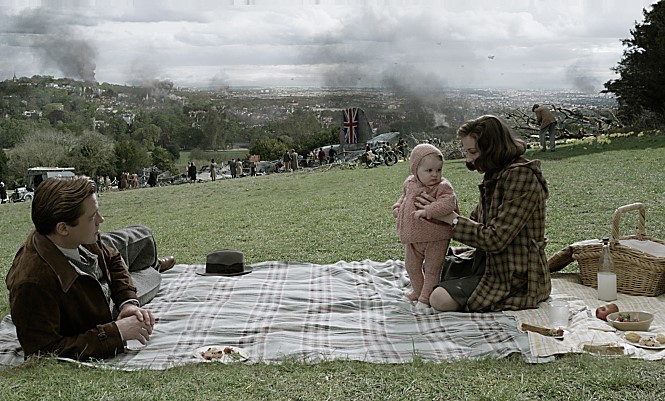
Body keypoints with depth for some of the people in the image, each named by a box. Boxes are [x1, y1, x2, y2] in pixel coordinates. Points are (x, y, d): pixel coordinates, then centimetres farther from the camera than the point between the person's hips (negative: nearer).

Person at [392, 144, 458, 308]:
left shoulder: (443, 187, -19)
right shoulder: (410, 183, 1)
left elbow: (448, 204, -36)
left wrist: (426, 211, -38)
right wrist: (397, 207, 5)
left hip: (435, 239, -6)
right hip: (413, 238, 6)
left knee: (432, 269, 6)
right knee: (411, 266, 22)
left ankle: (426, 297, 21)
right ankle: (418, 291, 42)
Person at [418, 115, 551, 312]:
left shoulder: (520, 176, -23)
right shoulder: (496, 175, 7)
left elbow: (495, 239, -25)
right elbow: (476, 222, 11)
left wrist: (450, 217, -17)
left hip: (515, 277, -10)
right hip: (487, 261, 10)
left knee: (440, 299, -20)